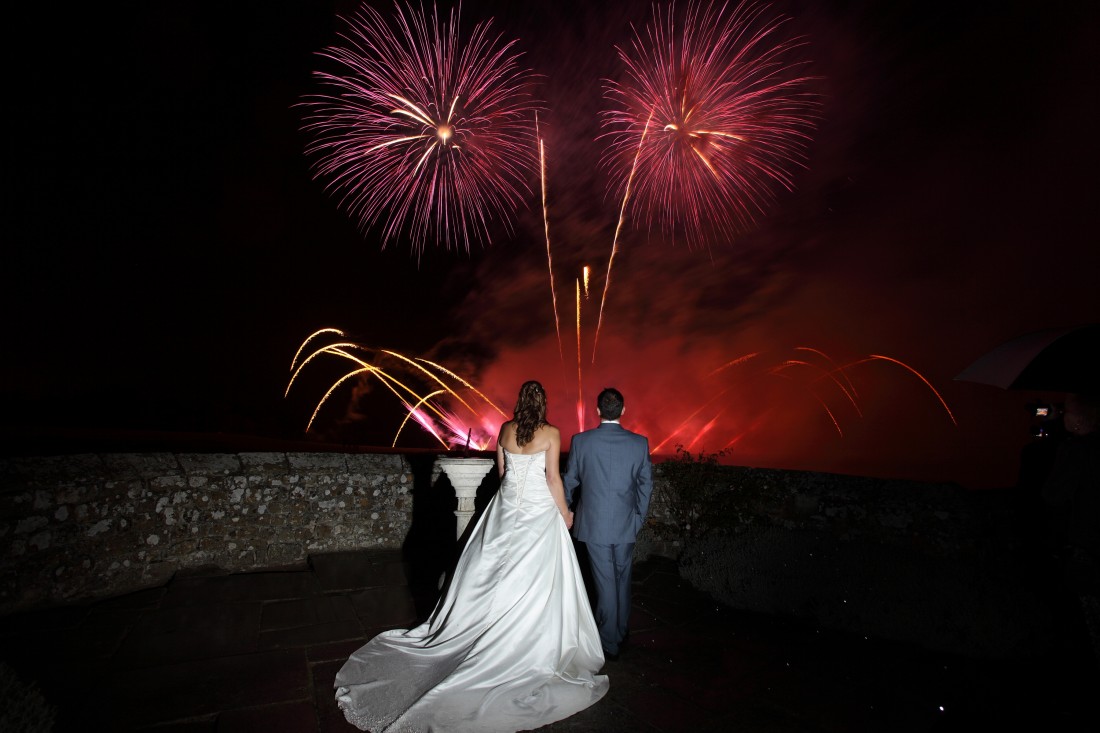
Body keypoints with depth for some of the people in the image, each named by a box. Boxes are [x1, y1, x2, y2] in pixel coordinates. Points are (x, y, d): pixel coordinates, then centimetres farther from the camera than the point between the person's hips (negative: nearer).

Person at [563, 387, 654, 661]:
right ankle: (621, 633, 39)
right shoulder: (640, 442, -7)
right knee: (622, 580, 21)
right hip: (626, 525, 2)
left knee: (605, 583, 10)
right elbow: (646, 485, 0)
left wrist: (567, 510, 17)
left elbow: (569, 481, 0)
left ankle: (610, 643, 23)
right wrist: (638, 518, 14)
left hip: (594, 524, -2)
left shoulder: (581, 441, -11)